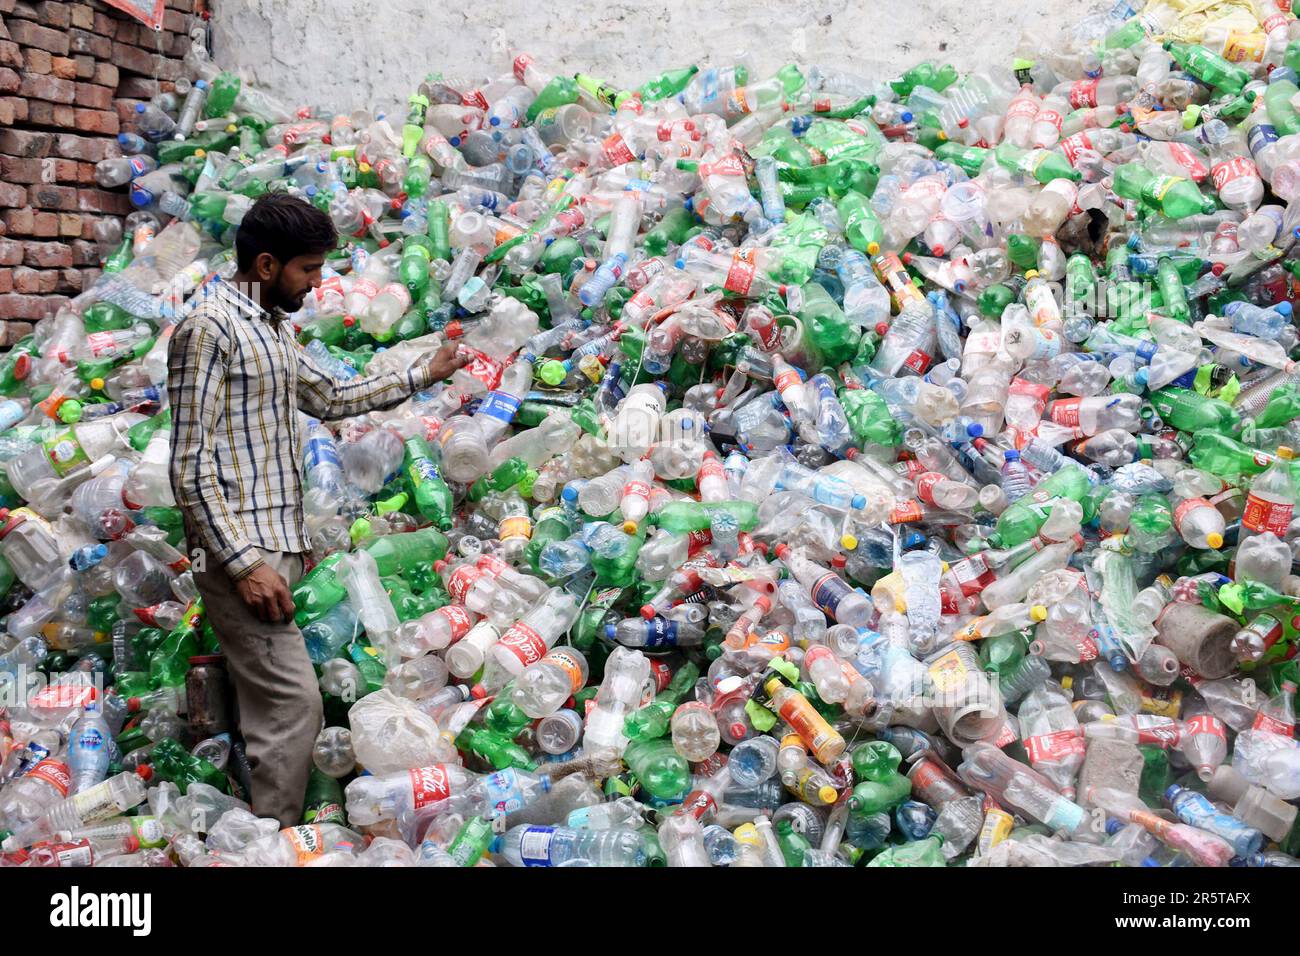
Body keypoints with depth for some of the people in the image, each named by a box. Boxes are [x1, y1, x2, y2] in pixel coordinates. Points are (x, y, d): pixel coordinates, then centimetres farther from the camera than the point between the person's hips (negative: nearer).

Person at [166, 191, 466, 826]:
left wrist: (422, 376, 29)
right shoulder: (210, 328, -12)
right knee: (294, 700, -12)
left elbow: (329, 397, 32)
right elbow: (190, 465, -17)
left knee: (268, 703, 11)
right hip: (240, 549, -9)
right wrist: (245, 563, -21)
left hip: (274, 545, 9)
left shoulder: (272, 328, 17)